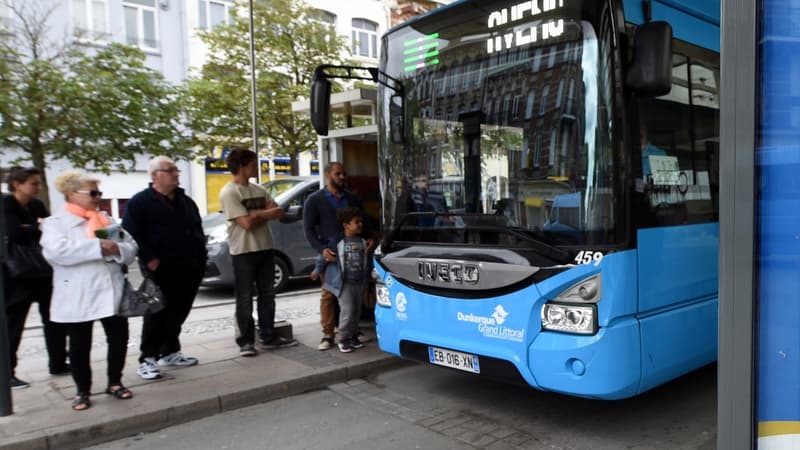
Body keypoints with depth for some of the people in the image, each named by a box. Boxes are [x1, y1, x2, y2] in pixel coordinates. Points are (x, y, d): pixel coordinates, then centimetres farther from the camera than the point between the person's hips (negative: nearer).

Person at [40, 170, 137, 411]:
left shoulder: (107, 221, 14)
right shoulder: (55, 223, 0)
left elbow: (131, 249, 7)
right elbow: (57, 252, -20)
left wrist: (117, 249, -17)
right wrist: (98, 247, -23)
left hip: (112, 293, 4)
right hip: (78, 298, -4)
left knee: (119, 339, 7)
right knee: (80, 346, 6)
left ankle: (115, 382, 25)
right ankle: (83, 391, 21)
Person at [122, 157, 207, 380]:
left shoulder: (186, 201, 18)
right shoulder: (140, 202, -4)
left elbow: (198, 231, 24)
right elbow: (131, 234, -11)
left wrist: (201, 258, 14)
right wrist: (149, 259, -18)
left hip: (189, 270, 7)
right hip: (161, 270, -6)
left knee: (178, 314, 12)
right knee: (157, 315, -4)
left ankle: (170, 352, 24)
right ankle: (147, 359, 3)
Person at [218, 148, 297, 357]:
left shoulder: (259, 190, 11)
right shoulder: (229, 193, -11)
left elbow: (279, 212, 5)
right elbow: (247, 223, -18)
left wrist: (257, 214, -12)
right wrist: (267, 213, -3)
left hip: (265, 248, 7)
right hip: (243, 252, -7)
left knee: (267, 295, 11)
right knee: (245, 299, 1)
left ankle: (268, 337, 21)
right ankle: (246, 342, 9)